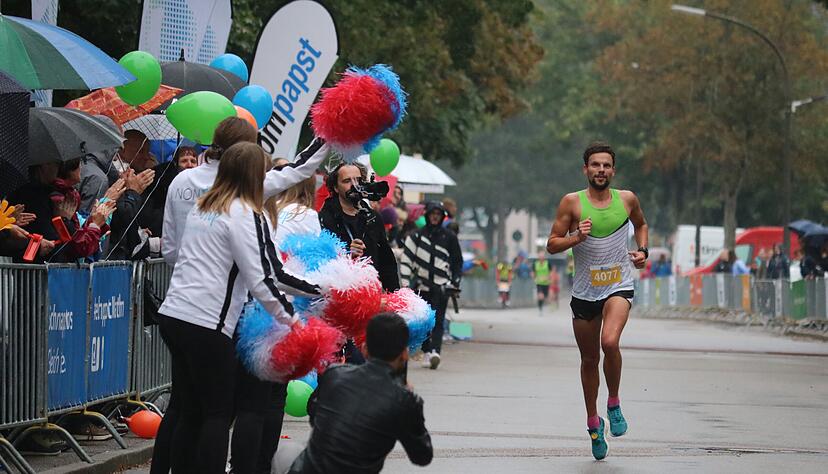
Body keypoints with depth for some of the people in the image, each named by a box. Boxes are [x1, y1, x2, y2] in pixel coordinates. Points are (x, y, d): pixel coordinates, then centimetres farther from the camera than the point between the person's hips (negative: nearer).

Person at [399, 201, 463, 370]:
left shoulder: (449, 237, 7)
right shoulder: (417, 235, 7)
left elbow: (458, 261, 14)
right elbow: (406, 258, 6)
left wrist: (455, 283, 7)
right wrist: (406, 281, -2)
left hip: (441, 286, -2)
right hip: (422, 284, 2)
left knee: (437, 320, -12)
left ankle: (435, 351, -23)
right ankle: (426, 352, 13)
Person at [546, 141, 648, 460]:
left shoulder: (627, 200, 2)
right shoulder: (572, 202, -3)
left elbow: (641, 224, 23)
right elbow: (552, 245, -1)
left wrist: (643, 250, 6)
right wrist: (577, 237, -18)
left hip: (619, 287, -1)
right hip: (584, 290, 1)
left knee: (610, 342, -27)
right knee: (589, 359, 11)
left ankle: (614, 404, -5)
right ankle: (593, 422, 30)